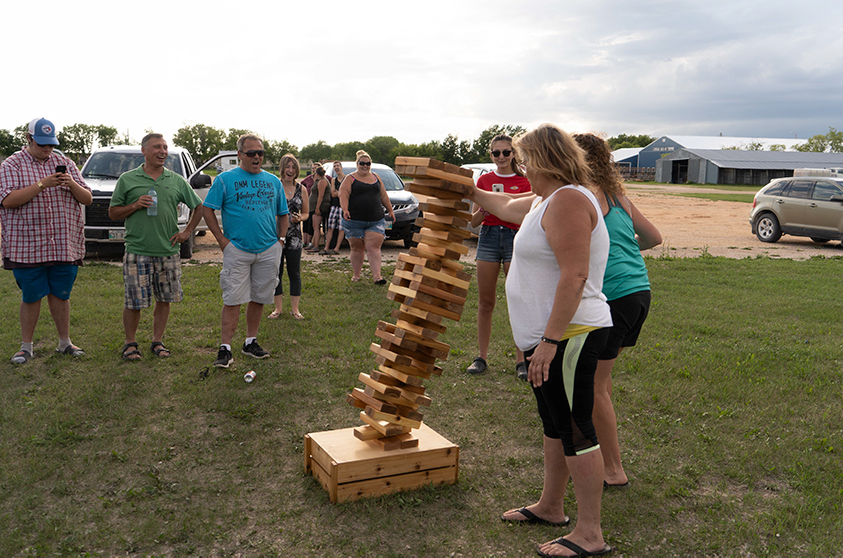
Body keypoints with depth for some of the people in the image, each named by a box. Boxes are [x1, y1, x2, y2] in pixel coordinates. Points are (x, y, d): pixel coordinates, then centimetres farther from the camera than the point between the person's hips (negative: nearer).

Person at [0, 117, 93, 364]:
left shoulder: (65, 163, 11)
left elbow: (87, 199, 9)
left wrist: (72, 184, -11)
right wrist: (42, 184, -21)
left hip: (65, 247, 3)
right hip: (27, 247, -3)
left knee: (61, 295, 10)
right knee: (31, 297, 4)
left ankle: (65, 342, 22)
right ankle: (26, 346, 17)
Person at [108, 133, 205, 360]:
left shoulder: (177, 180, 9)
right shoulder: (127, 179, 3)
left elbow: (199, 207, 17)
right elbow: (113, 213, 6)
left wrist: (187, 231, 7)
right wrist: (135, 205, -11)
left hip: (168, 252, 3)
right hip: (137, 251, -2)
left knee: (164, 300, 7)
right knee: (134, 303, 0)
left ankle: (157, 341, 22)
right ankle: (130, 343, 18)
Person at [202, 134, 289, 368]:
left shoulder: (273, 181, 12)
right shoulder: (225, 179, 0)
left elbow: (283, 214, 19)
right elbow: (208, 210, -1)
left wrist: (281, 239, 6)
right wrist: (222, 239, -8)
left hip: (269, 251, 4)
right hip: (237, 250, -4)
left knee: (259, 299, 9)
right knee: (233, 300, -5)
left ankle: (251, 342, 22)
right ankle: (225, 348, -1)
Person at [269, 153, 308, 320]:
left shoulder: (301, 189, 6)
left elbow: (306, 212, 14)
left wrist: (299, 218, -7)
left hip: (294, 237, 1)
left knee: (295, 273, 4)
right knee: (276, 272, 6)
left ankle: (295, 309, 13)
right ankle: (278, 308, 18)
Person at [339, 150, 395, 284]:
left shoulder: (376, 177, 17)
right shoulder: (350, 178, 3)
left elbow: (383, 195, 24)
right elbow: (343, 195, -8)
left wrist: (390, 210, 22)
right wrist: (345, 210, -24)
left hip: (376, 221, 2)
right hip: (354, 221, -2)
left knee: (374, 248, -8)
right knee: (357, 249, 5)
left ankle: (377, 276, -13)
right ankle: (356, 275, 18)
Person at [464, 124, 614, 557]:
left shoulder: (568, 200, -18)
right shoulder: (544, 200, 15)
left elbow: (574, 277, -26)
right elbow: (508, 206, 37)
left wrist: (549, 341, -27)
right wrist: (471, 193, 48)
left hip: (567, 338, -11)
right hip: (547, 337, 11)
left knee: (575, 429, -3)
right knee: (555, 424, 20)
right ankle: (550, 506, 35)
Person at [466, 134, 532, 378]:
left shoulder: (523, 181, 4)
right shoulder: (484, 180, 10)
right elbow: (473, 221, 10)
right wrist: (484, 208, -11)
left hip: (515, 238, -2)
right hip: (488, 237, 2)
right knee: (485, 302, 4)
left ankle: (521, 360, 4)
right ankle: (482, 357, 14)